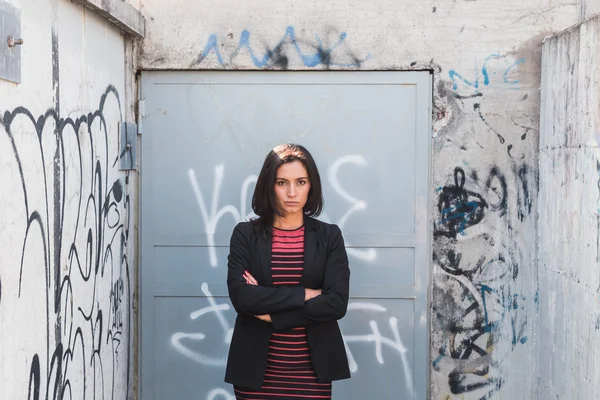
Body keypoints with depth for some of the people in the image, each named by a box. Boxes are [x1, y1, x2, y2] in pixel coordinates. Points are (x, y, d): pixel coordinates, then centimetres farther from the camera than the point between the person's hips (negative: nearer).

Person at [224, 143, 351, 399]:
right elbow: (240, 296, -12)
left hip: (312, 371, 0)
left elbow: (337, 303, -9)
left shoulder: (329, 236, 1)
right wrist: (304, 295, -13)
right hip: (257, 370, 0)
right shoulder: (245, 234, 0)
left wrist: (272, 314, -12)